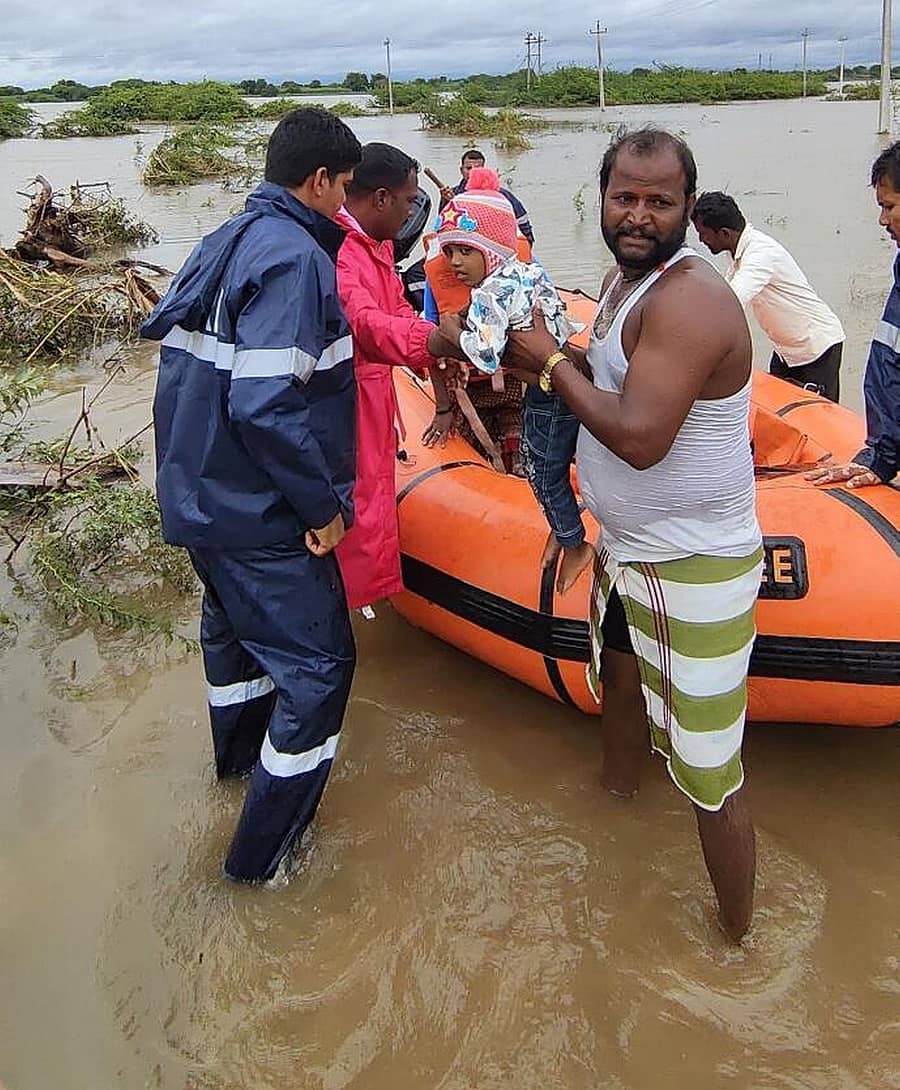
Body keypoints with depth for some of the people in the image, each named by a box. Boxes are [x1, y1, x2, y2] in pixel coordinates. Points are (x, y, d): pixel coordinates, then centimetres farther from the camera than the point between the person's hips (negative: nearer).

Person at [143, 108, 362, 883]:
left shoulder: (225, 244, 7)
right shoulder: (293, 258, -21)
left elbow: (171, 336, 14)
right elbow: (265, 406, -30)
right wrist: (323, 506, -19)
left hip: (201, 495, 10)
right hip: (261, 519, -10)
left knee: (236, 625, 28)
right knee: (317, 661, 3)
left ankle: (239, 754, 54)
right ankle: (264, 849, 14)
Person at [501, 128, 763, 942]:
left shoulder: (688, 299, -25)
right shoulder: (627, 278, 6)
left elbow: (639, 437, -33)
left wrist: (552, 363, -20)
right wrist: (549, 359, -2)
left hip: (692, 568, -10)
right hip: (628, 547, 10)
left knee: (707, 774, -1)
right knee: (619, 683, 32)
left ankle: (737, 940, 19)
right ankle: (615, 802, 60)